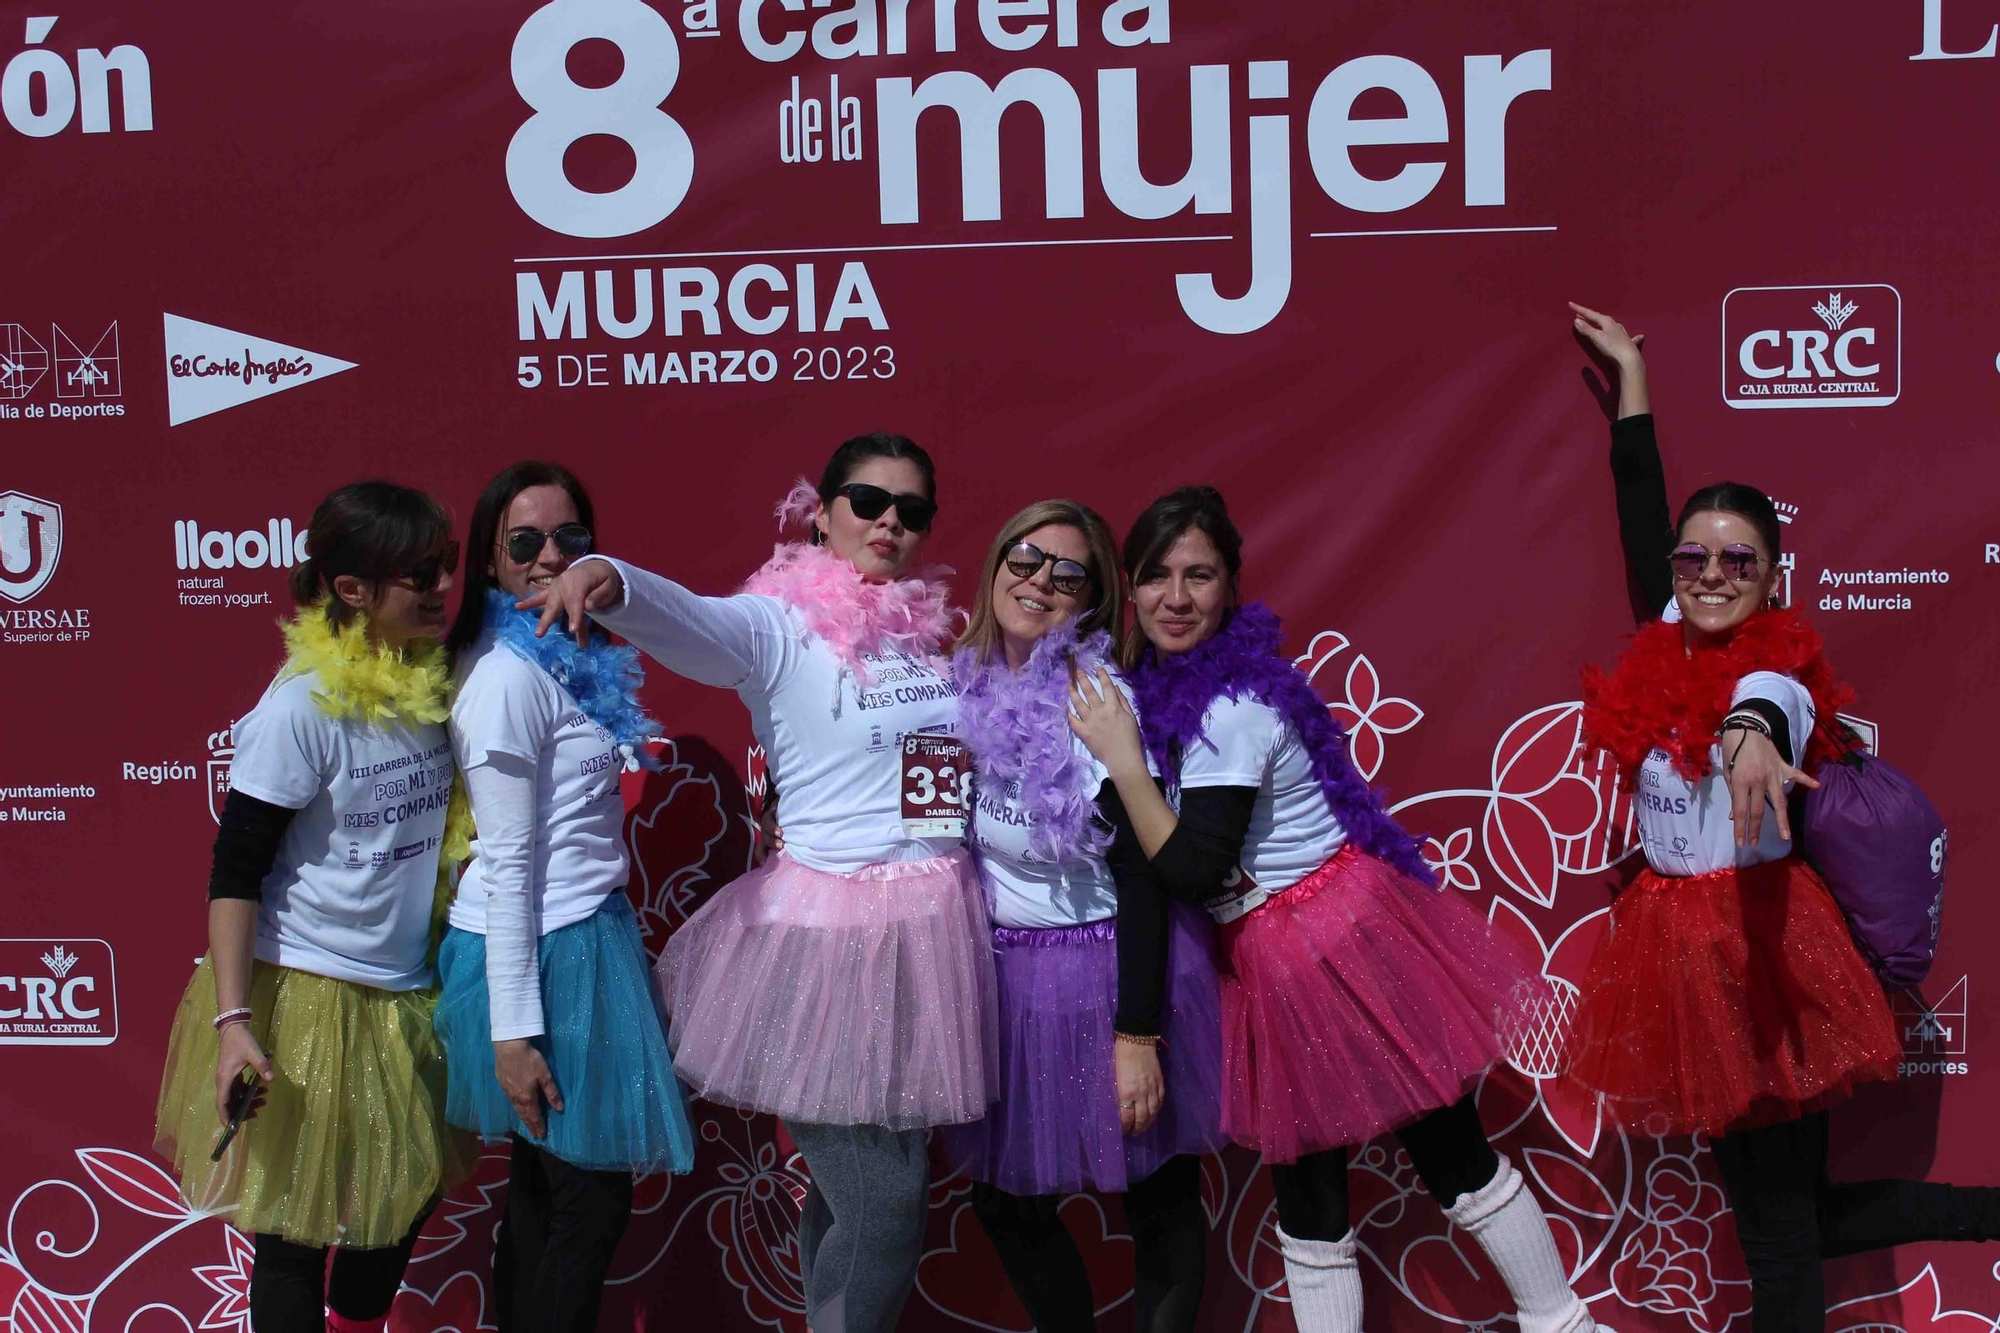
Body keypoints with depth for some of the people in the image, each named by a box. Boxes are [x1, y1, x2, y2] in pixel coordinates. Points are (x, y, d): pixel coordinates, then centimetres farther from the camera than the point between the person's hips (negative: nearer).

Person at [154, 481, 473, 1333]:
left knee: (405, 1199, 17)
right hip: (305, 998, -6)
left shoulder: (432, 684, 1)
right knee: (296, 1226, 3)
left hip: (404, 998, 6)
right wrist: (233, 1021, -23)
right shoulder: (302, 708, -17)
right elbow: (234, 874, -16)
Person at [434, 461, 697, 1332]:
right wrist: (514, 1030, -20)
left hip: (584, 934, 9)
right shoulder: (509, 674, -16)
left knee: (546, 1189, 16)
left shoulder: (569, 661, 10)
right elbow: (509, 862, -19)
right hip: (542, 955, -9)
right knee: (591, 1202, -1)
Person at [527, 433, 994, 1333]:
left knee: (862, 1192, 16)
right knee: (881, 1209, -5)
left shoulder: (927, 630, 11)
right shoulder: (780, 624, -9)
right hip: (833, 932, -6)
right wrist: (607, 579, -49)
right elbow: (688, 620, -29)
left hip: (933, 930, 6)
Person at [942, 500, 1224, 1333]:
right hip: (1005, 975, 6)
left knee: (1156, 1195, 8)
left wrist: (1137, 1036, -19)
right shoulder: (964, 688, -1)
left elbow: (1140, 879, -17)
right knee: (1005, 1197, 14)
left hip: (1112, 972, -6)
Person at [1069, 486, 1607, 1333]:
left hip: (1342, 941, -9)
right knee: (1303, 1192, 13)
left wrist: (1122, 760, -21)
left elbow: (1192, 872, -24)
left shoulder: (1232, 705, -20)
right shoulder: (1159, 683, 6)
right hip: (1269, 963, 9)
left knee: (1450, 1150, 3)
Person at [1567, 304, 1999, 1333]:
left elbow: (1770, 704, -38)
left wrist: (1751, 735, -63)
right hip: (1682, 943, 7)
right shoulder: (1667, 650, 5)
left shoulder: (1777, 675, -13)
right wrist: (1630, 380, 26)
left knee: (1781, 1227, -2)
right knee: (1777, 1206, 15)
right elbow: (1646, 526, 17)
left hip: (1754, 939, -7)